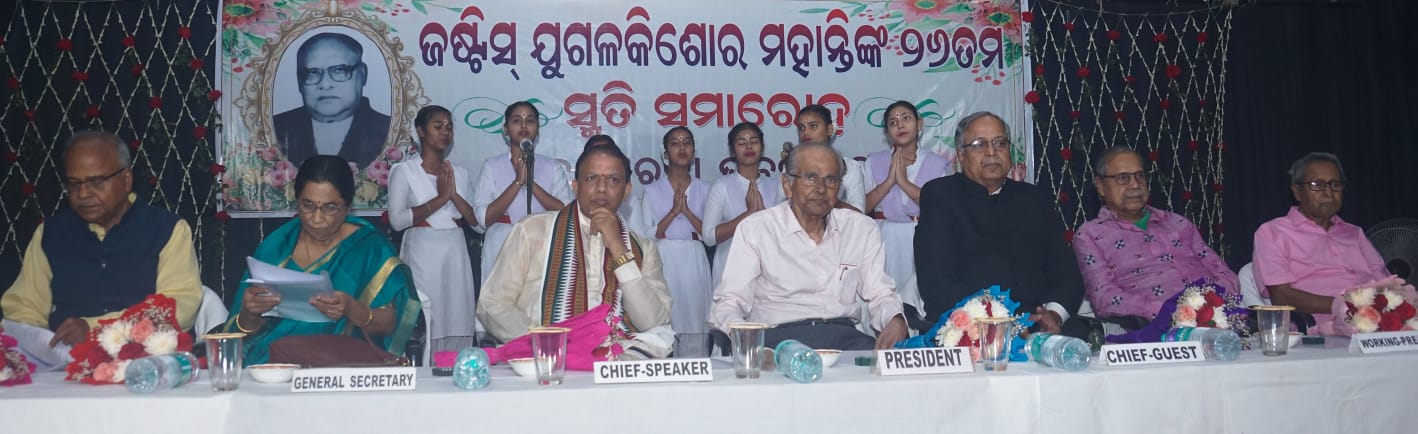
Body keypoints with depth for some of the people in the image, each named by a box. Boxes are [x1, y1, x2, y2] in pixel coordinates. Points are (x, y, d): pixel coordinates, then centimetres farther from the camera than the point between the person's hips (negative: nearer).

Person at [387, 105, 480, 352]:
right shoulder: (404, 171, 3)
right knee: (422, 329, -8)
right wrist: (441, 198, -10)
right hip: (422, 256, -4)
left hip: (456, 255, 4)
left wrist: (454, 195, -7)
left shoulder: (460, 174, 16)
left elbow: (477, 221, 8)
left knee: (458, 326, 0)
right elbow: (397, 220, -10)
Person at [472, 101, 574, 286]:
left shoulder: (551, 167, 6)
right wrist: (518, 182, -14)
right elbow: (485, 218, -7)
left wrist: (531, 183, -14)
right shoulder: (492, 165, 4)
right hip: (501, 250, 0)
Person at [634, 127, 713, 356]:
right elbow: (646, 237, 2)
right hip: (663, 265, -1)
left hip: (694, 266, 1)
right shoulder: (653, 191, 10)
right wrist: (673, 212, -8)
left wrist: (687, 211, -8)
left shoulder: (704, 190, 12)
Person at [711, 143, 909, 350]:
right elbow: (730, 300, 2)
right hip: (779, 335, -3)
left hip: (843, 335, 3)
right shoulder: (754, 229, 6)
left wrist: (896, 322, -7)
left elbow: (880, 294, 18)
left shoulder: (862, 228, 17)